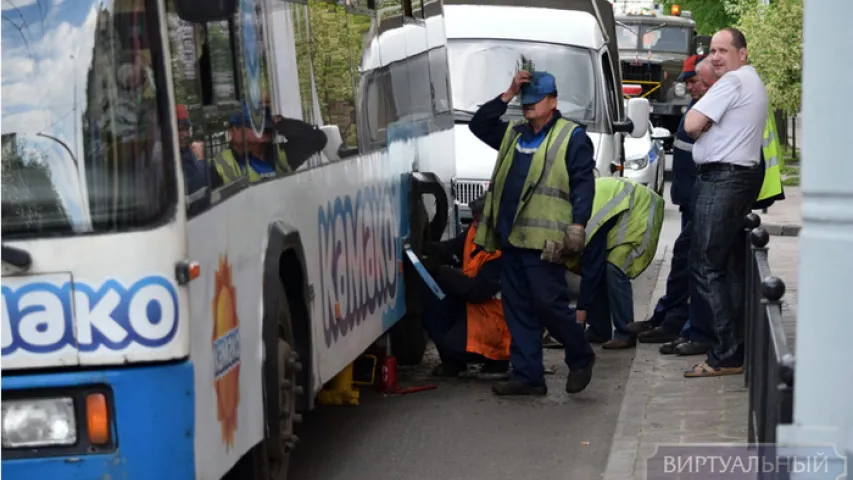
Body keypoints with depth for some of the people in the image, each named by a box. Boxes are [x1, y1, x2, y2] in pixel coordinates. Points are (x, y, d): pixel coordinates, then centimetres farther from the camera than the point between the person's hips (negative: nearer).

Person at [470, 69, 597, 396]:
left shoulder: (572, 137, 0)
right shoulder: (513, 134, 22)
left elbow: (584, 183, -6)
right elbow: (478, 125, 23)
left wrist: (578, 224, -17)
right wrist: (508, 95, 14)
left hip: (543, 238, -8)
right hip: (510, 237, 8)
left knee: (549, 303, -10)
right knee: (518, 309, 6)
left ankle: (580, 358, 11)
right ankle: (527, 375, 11)